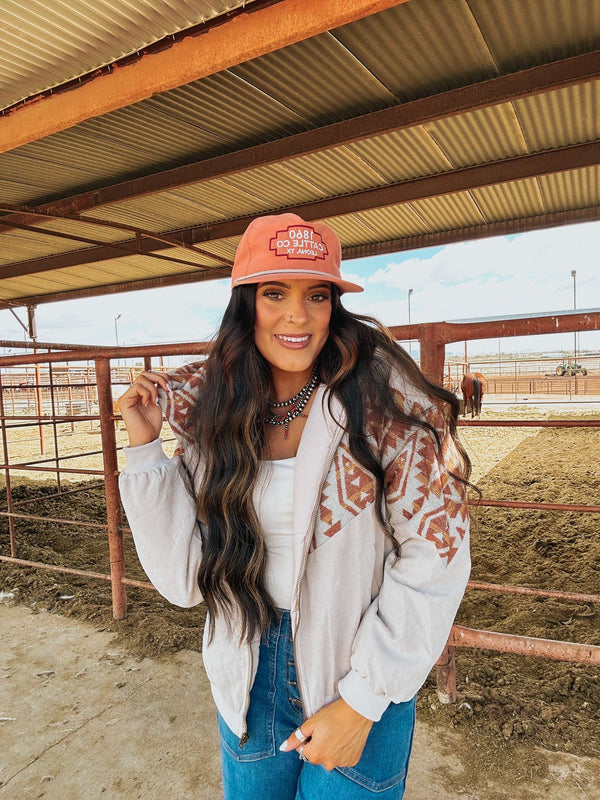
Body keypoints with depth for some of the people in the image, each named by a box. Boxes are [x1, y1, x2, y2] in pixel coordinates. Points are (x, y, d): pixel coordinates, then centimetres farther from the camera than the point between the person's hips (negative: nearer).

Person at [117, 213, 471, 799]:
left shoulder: (384, 399, -18)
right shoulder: (217, 416, -6)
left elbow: (434, 562, -15)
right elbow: (187, 578, -7)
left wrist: (361, 701, -13)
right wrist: (145, 448, -13)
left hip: (367, 682, -3)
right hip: (250, 678, 4)